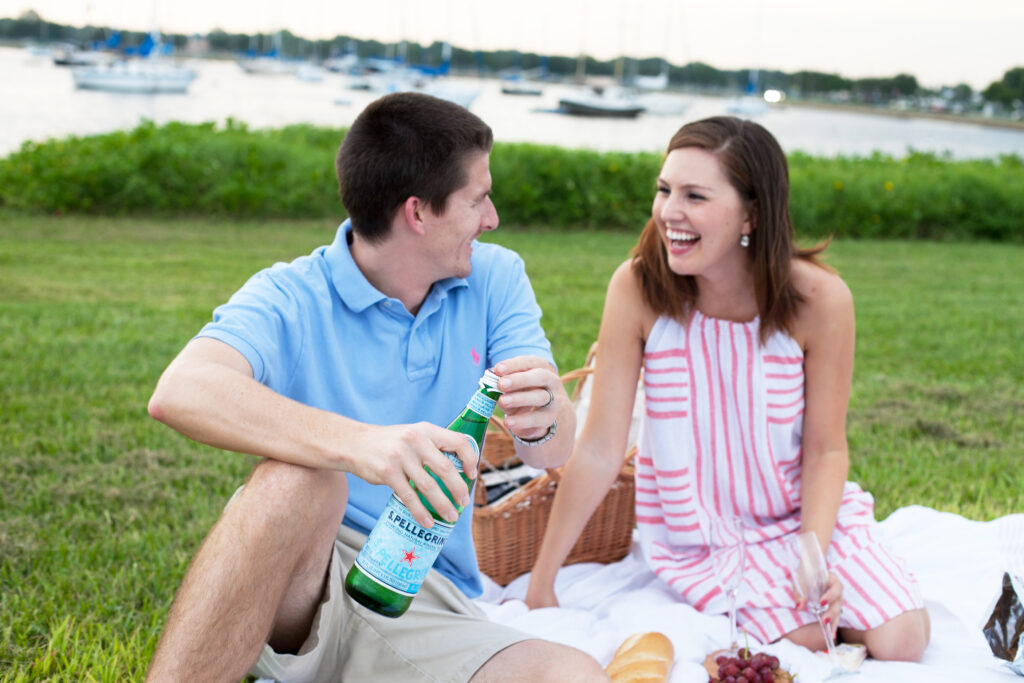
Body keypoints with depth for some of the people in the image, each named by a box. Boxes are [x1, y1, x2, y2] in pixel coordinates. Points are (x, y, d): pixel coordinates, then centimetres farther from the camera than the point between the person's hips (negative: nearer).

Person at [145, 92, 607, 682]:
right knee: (298, 478, -36)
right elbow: (180, 392, -28)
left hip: (427, 607, 3)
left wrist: (542, 418, -29)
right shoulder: (292, 299, -7)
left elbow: (554, 451, -3)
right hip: (295, 586, -3)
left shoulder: (495, 279, 6)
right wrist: (356, 443, -43)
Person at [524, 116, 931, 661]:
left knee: (899, 643, -12)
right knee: (803, 644, -19)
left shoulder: (818, 299, -19)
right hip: (697, 531, -1)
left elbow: (825, 451, -8)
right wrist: (541, 581, -12)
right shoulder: (638, 289, -21)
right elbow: (600, 450, -15)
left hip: (801, 510, 1)